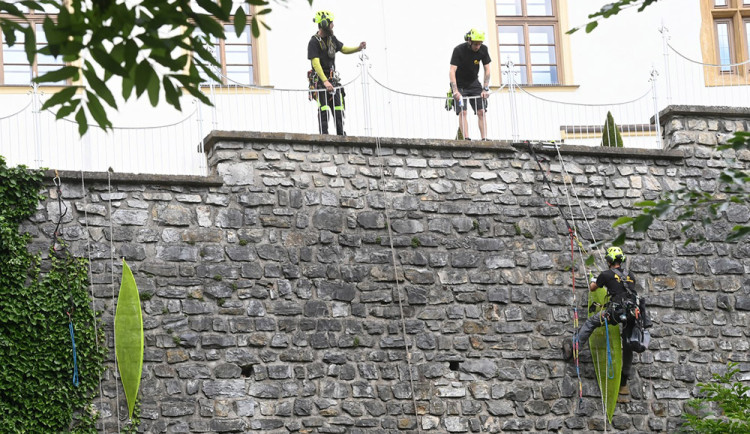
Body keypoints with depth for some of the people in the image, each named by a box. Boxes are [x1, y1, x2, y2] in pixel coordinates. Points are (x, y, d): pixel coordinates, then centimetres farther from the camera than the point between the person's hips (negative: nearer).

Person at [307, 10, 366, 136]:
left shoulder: (331, 38, 9)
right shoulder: (314, 42, -14)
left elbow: (344, 49, 23)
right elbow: (315, 63, -22)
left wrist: (359, 48, 4)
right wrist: (325, 81, -31)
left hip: (332, 79, 7)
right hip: (319, 80, -7)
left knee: (338, 109, 5)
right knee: (324, 109, -14)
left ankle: (341, 135, 10)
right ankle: (324, 135, -15)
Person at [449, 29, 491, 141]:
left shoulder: (483, 49, -11)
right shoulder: (459, 50, -23)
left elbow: (487, 70, -6)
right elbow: (452, 71, -28)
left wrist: (485, 89, -15)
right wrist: (455, 91, -37)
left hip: (474, 83, 3)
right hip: (459, 84, -3)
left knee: (481, 112, -7)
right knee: (462, 112, -17)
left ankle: (484, 139, -8)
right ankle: (466, 139, -23)